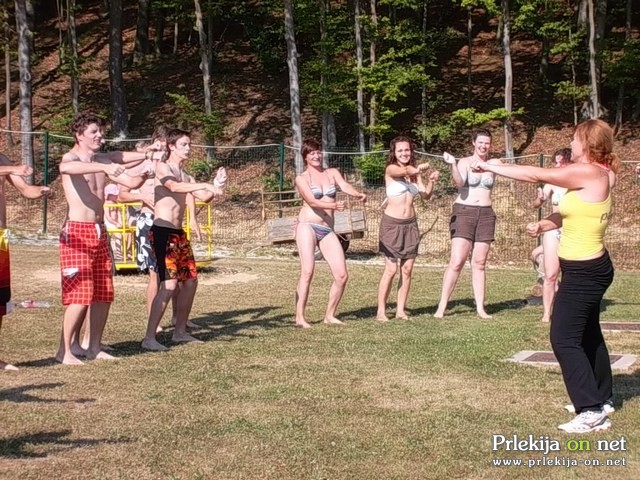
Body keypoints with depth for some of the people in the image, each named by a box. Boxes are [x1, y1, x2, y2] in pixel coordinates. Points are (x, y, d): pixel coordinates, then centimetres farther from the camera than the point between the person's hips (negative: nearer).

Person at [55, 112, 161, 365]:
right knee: (79, 296, -10)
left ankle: (94, 346, 18)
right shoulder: (70, 158, -8)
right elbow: (66, 168, -33)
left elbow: (132, 182, 15)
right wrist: (104, 167, -44)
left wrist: (146, 171, -5)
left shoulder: (104, 160, 14)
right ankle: (64, 350, 1)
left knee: (104, 295, 8)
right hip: (77, 232, -7)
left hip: (99, 231, 7)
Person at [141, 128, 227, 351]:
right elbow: (174, 186, -25)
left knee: (190, 281, 12)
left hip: (179, 233, 9)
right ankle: (149, 337, -13)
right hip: (162, 232, -9)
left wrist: (215, 187, -6)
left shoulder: (185, 176, 18)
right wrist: (205, 185, -33)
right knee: (169, 284, -16)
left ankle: (180, 331, 24)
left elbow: (204, 197, 13)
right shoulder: (162, 167, -5)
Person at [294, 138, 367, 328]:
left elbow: (345, 186, -6)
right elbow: (312, 201, -11)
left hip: (328, 231, 4)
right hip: (307, 226, -4)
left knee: (342, 276, -3)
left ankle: (329, 315, 12)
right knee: (308, 271, -17)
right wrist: (332, 206, -30)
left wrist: (358, 194, -29)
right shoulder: (301, 179, 4)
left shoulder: (333, 173, 14)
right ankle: (300, 317, -15)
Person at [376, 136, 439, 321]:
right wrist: (417, 170, -41)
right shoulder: (391, 169, -7)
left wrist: (431, 181, -11)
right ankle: (381, 311, -1)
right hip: (392, 223, -5)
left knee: (407, 269, 4)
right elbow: (403, 171, -27)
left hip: (410, 223, 5)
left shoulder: (415, 172, 10)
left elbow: (425, 195, 5)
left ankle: (401, 310, 12)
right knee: (391, 269, -7)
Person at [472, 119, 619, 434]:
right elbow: (572, 212, 15)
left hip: (584, 272, -11)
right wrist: (544, 225, -5)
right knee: (588, 335, 21)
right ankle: (599, 400, 34)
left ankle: (591, 411, -6)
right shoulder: (595, 176, 9)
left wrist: (491, 167, -10)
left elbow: (537, 175, -18)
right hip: (588, 268, 11)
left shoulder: (589, 173, -20)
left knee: (564, 340, -8)